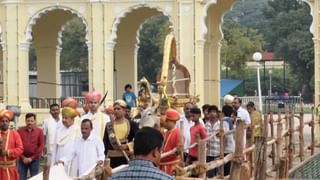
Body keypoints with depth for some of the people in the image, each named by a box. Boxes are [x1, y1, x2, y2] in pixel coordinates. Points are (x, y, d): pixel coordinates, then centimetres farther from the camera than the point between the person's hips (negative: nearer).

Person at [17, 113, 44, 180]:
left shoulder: (39, 131, 1)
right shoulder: (20, 131, 2)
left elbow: (41, 146, -3)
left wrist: (32, 158, -8)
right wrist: (23, 158, -10)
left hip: (34, 159, 0)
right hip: (22, 159, 0)